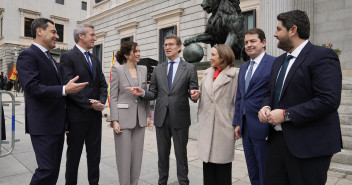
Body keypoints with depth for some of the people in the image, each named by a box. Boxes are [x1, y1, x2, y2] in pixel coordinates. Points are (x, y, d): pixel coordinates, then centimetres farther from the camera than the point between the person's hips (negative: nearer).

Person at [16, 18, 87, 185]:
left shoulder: (50, 58, 19)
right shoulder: (28, 55, -9)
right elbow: (33, 87, -21)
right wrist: (65, 90, -31)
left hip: (57, 124, 9)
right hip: (43, 125, -9)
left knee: (54, 168, 15)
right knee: (47, 170, -5)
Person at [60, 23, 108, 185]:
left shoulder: (95, 60, 14)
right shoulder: (68, 56, -7)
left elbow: (102, 84, 12)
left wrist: (101, 102, -6)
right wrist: (89, 104, -16)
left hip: (95, 114, 6)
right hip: (77, 115, -6)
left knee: (94, 154, 14)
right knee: (74, 154, 9)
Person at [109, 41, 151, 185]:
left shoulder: (143, 70, 8)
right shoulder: (117, 69, -5)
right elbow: (113, 96, -7)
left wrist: (148, 115, 9)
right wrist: (114, 121, -12)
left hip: (140, 118, 5)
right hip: (124, 118, -4)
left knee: (137, 155, 12)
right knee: (124, 156, 4)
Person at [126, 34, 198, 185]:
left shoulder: (189, 68, 1)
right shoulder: (158, 69, 10)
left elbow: (192, 92, -2)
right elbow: (153, 94, 9)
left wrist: (193, 94, -25)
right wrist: (142, 93, -10)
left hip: (180, 118, -3)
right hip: (161, 118, 3)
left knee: (181, 153, 10)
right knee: (162, 153, 15)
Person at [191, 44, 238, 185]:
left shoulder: (234, 74, -4)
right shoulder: (207, 73, 14)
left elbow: (237, 101, -6)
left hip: (223, 126, -5)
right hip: (206, 125, 5)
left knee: (223, 163, 6)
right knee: (207, 160, 11)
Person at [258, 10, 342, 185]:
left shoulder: (322, 56, -11)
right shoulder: (279, 61, 15)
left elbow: (328, 100, -21)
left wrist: (286, 114, -19)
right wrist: (266, 107, -1)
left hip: (309, 144, -7)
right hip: (277, 138, 8)